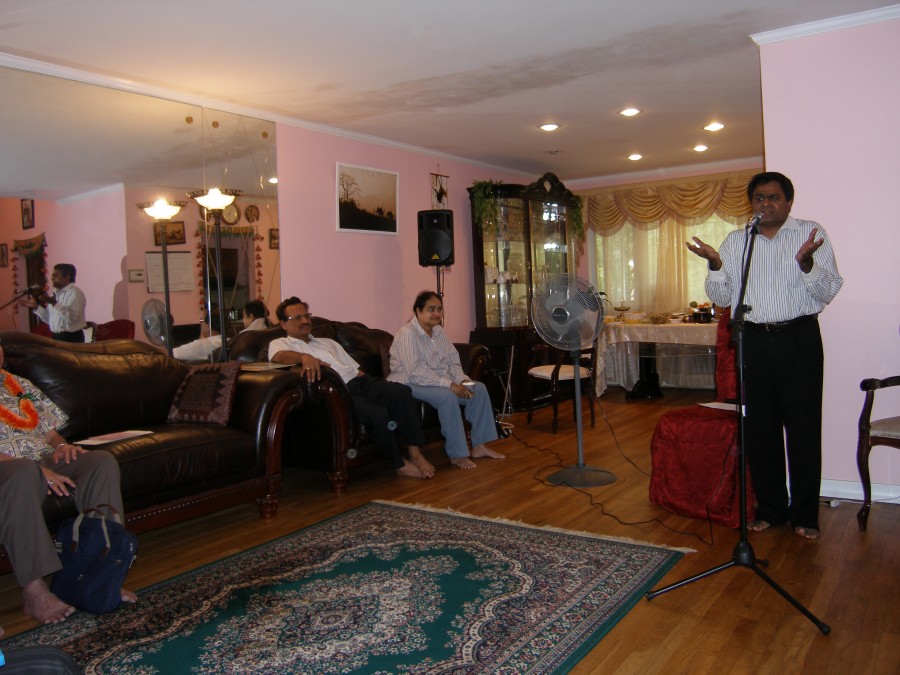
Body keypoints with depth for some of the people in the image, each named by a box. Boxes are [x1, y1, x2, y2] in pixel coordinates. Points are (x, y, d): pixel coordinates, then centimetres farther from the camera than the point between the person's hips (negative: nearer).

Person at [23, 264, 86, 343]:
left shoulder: (75, 293, -11)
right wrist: (36, 306, 13)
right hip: (56, 338, 9)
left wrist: (54, 303, -29)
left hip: (71, 339, -9)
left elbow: (72, 316, -26)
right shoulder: (57, 294, 17)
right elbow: (49, 319, 22)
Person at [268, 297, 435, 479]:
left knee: (401, 391, -23)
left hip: (358, 382, 6)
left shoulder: (328, 342, 33)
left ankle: (415, 453, -19)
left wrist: (379, 389, 12)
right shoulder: (279, 344, 15)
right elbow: (279, 356, -12)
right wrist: (304, 357, -34)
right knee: (378, 413, -31)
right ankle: (400, 464, -10)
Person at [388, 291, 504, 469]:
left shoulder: (438, 331, 8)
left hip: (439, 382, 9)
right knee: (447, 396, -34)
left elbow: (452, 361, 9)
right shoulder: (407, 334, -18)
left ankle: (479, 445, -3)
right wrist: (449, 384, -30)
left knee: (479, 388, -5)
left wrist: (463, 380, -12)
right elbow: (415, 372, -27)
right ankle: (457, 455, -24)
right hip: (410, 384, -9)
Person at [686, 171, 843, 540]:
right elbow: (722, 298, 9)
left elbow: (829, 291, -4)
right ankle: (771, 508, 21)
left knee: (803, 426, 2)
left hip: (799, 338, -3)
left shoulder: (811, 233, 3)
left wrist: (806, 263, -22)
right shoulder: (735, 240, 10)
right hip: (753, 340, 3)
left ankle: (805, 513, 15)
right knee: (758, 427, 8)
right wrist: (715, 265, -9)